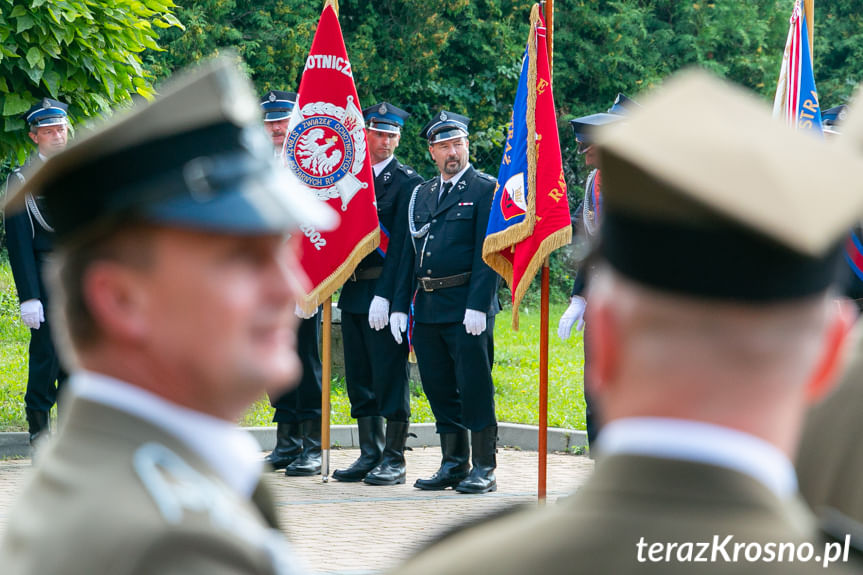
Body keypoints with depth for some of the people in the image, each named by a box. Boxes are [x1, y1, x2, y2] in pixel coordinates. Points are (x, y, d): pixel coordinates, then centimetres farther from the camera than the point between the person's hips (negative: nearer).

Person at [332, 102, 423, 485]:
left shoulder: (407, 182, -5)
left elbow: (401, 245, -11)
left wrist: (385, 295, -18)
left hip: (386, 292, -6)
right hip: (353, 291, 6)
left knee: (390, 376, -4)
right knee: (360, 378, 10)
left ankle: (394, 459, 1)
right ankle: (369, 455, 17)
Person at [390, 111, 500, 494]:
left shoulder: (486, 190, -2)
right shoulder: (421, 195, 17)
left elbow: (488, 254, -10)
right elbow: (410, 253, 17)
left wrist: (478, 306, -18)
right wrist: (400, 305, 9)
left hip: (467, 309, -6)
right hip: (427, 309, 6)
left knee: (474, 388, -4)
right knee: (440, 390, 10)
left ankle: (484, 469, 2)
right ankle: (453, 464, 18)